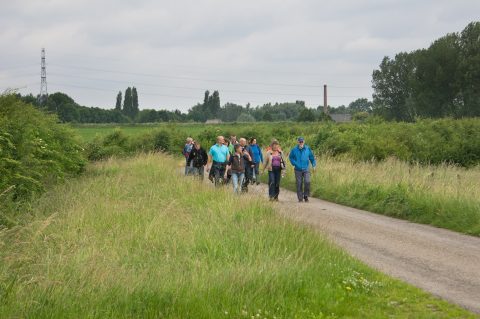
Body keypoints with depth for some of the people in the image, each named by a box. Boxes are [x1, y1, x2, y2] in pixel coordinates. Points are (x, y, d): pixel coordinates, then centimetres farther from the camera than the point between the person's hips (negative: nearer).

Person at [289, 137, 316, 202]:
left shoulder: (307, 149, 0)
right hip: (298, 170, 0)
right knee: (299, 184, 1)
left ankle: (306, 196, 1)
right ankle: (300, 198, 11)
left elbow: (312, 157, 12)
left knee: (307, 182, -16)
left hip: (306, 169, 0)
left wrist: (313, 165, 4)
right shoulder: (294, 150, -2)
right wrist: (294, 163, -3)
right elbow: (290, 157, 12)